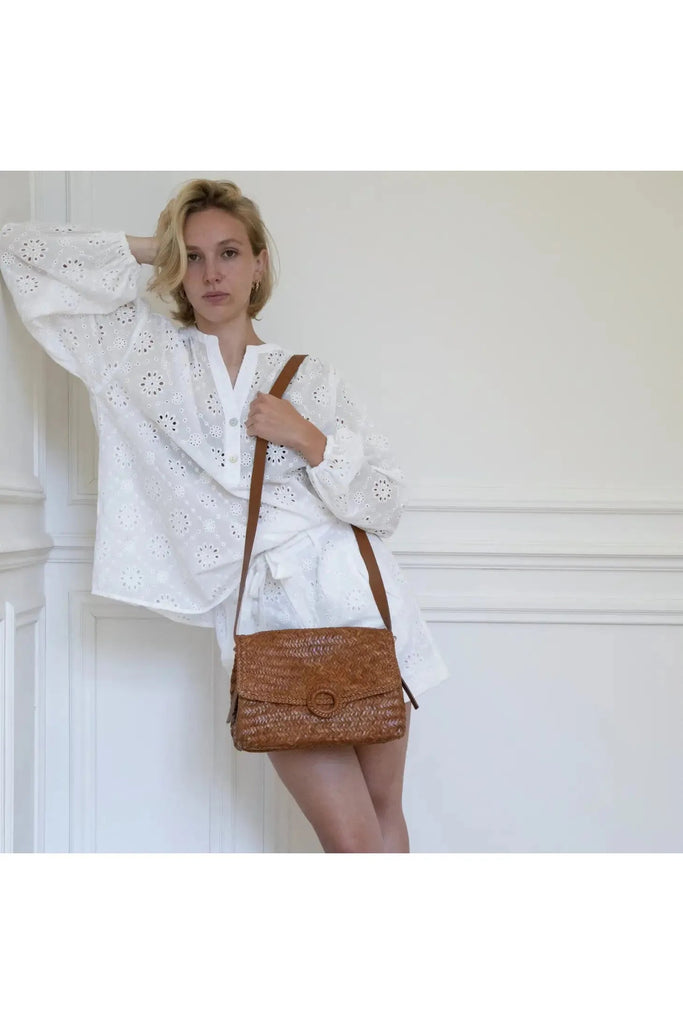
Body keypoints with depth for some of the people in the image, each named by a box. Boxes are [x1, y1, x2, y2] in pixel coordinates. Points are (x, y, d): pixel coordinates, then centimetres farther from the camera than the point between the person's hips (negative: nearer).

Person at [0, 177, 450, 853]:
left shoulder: (311, 377, 10)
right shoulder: (143, 352, 7)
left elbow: (385, 504, 6)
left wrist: (310, 440, -8)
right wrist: (146, 251, 5)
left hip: (352, 594, 2)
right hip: (260, 616, -2)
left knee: (385, 815, 9)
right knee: (351, 842, -3)